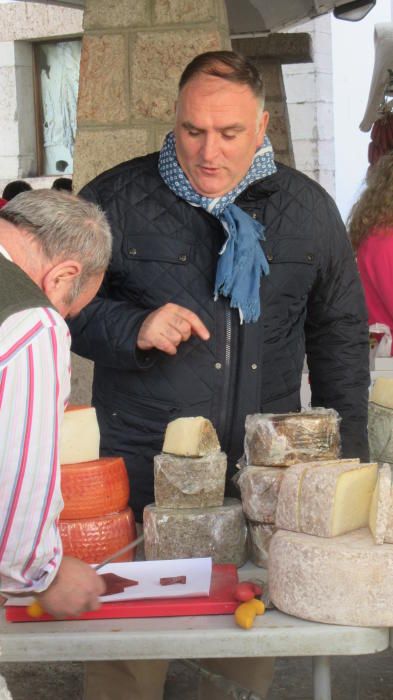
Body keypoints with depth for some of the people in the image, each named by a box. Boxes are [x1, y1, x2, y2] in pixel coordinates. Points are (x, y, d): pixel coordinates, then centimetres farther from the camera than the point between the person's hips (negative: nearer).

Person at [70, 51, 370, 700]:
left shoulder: (308, 208, 7)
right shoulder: (116, 199, -1)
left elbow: (341, 332, 13)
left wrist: (347, 455, 8)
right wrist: (135, 329, -15)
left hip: (265, 469, 2)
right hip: (140, 467, -2)